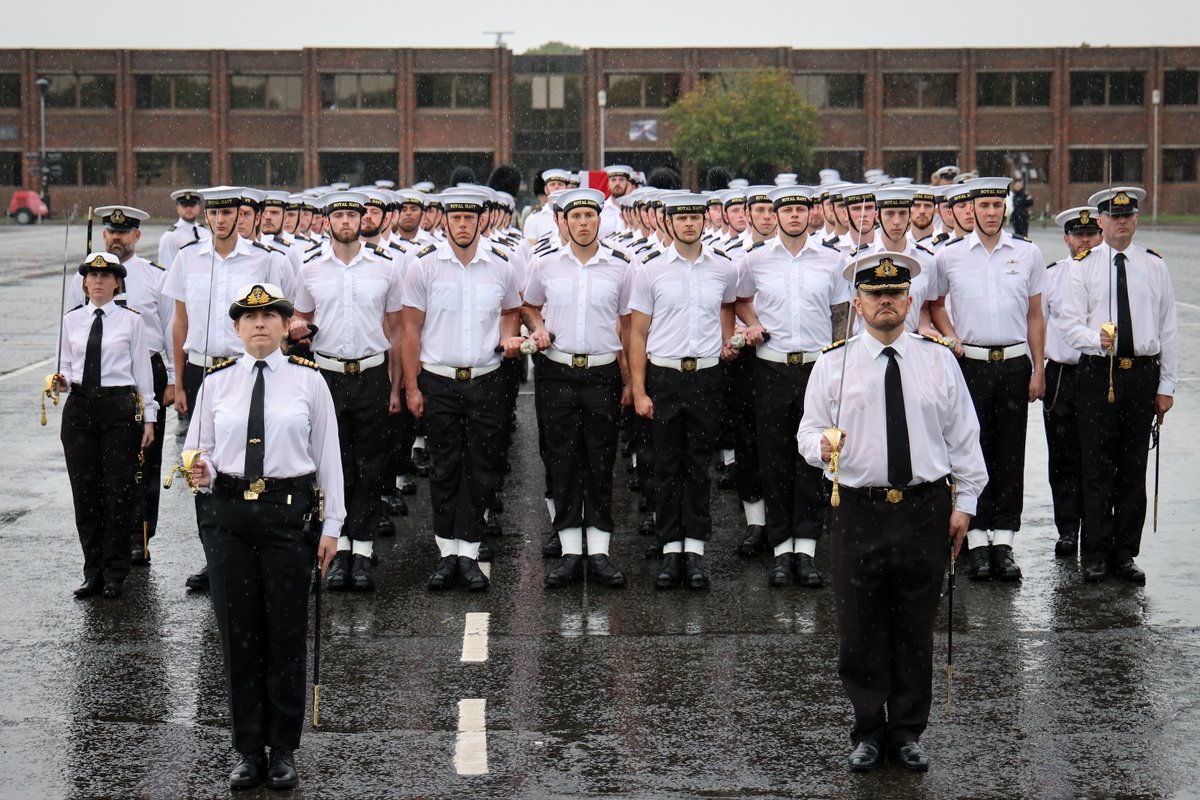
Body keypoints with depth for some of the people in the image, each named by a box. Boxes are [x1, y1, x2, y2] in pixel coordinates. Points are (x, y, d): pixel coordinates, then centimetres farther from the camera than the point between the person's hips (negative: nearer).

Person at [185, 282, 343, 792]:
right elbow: (200, 449, 13)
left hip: (290, 511, -1)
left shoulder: (308, 380, 2)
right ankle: (248, 751, 15)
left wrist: (331, 525, 1)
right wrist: (202, 474, -11)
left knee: (287, 633, 2)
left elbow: (327, 454, 3)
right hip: (229, 514, 2)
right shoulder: (217, 382, 7)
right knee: (237, 633, 4)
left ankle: (284, 751, 15)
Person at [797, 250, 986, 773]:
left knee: (916, 631, 7)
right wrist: (821, 446, -20)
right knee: (860, 631, 4)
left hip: (925, 510, 1)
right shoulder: (833, 365, 3)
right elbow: (809, 431, 4)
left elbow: (963, 436, 9)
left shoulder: (939, 360, 6)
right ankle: (868, 732, 18)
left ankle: (908, 733, 20)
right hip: (858, 512, -1)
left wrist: (965, 502, 5)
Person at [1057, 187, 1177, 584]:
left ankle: (1125, 554, 13)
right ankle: (1096, 554, 7)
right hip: (1097, 373, -2)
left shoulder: (1154, 265, 8)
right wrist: (1097, 339, -22)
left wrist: (1166, 386, 5)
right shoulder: (1084, 265, 4)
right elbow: (1070, 323, 0)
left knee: (1134, 469, 5)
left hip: (1142, 373, 2)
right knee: (1097, 469, 0)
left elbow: (1168, 328, 9)